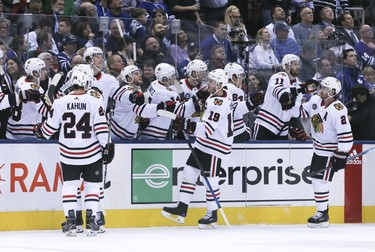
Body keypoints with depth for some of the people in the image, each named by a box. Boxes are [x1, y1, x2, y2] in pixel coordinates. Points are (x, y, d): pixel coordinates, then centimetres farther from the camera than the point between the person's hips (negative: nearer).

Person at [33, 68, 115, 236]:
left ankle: (70, 221, 3)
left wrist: (40, 131, 22)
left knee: (69, 185, 10)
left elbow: (50, 127, 2)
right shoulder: (95, 101, -9)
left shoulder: (60, 102, -5)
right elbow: (101, 127, -10)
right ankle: (90, 221, 4)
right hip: (92, 153, -1)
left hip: (68, 153, 1)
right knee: (92, 185, 9)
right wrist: (107, 145, -1)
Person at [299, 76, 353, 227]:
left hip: (330, 152, -9)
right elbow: (303, 112, 18)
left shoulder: (338, 110, -25)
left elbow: (346, 135, -25)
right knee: (316, 179, 13)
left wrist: (341, 156, -24)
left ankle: (323, 215, -3)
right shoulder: (315, 101, -1)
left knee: (320, 181, -11)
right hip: (318, 148, 9)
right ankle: (321, 211, 24)